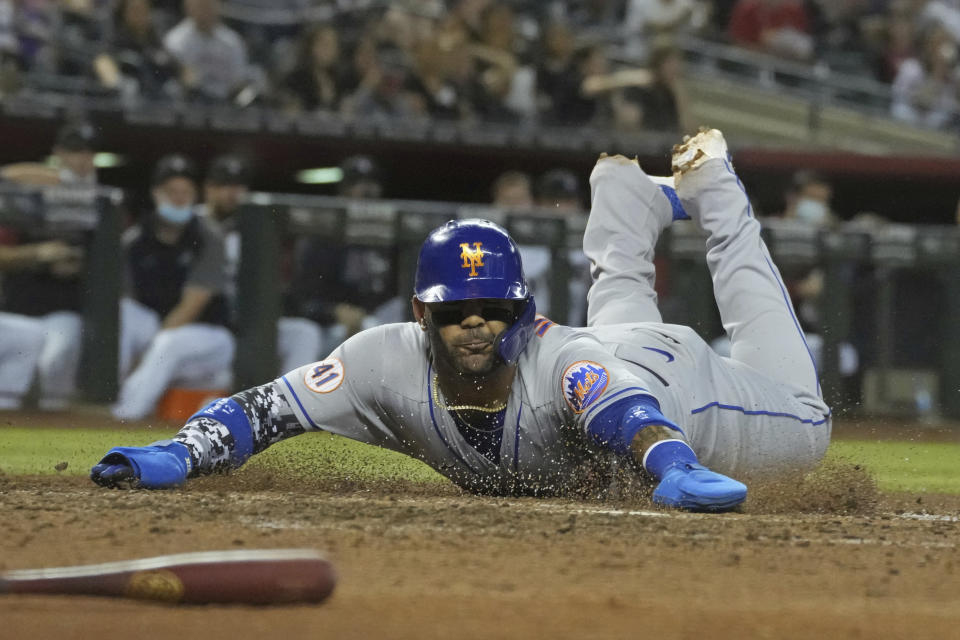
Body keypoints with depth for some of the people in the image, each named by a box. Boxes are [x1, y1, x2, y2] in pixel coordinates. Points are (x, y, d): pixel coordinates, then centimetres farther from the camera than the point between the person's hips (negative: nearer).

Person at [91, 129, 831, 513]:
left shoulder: (555, 364, -50)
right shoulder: (393, 361, -39)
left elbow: (626, 411, -70)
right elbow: (263, 408, -39)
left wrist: (672, 466, -93)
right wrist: (177, 456, -58)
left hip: (658, 383, -4)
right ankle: (628, 193, 66)